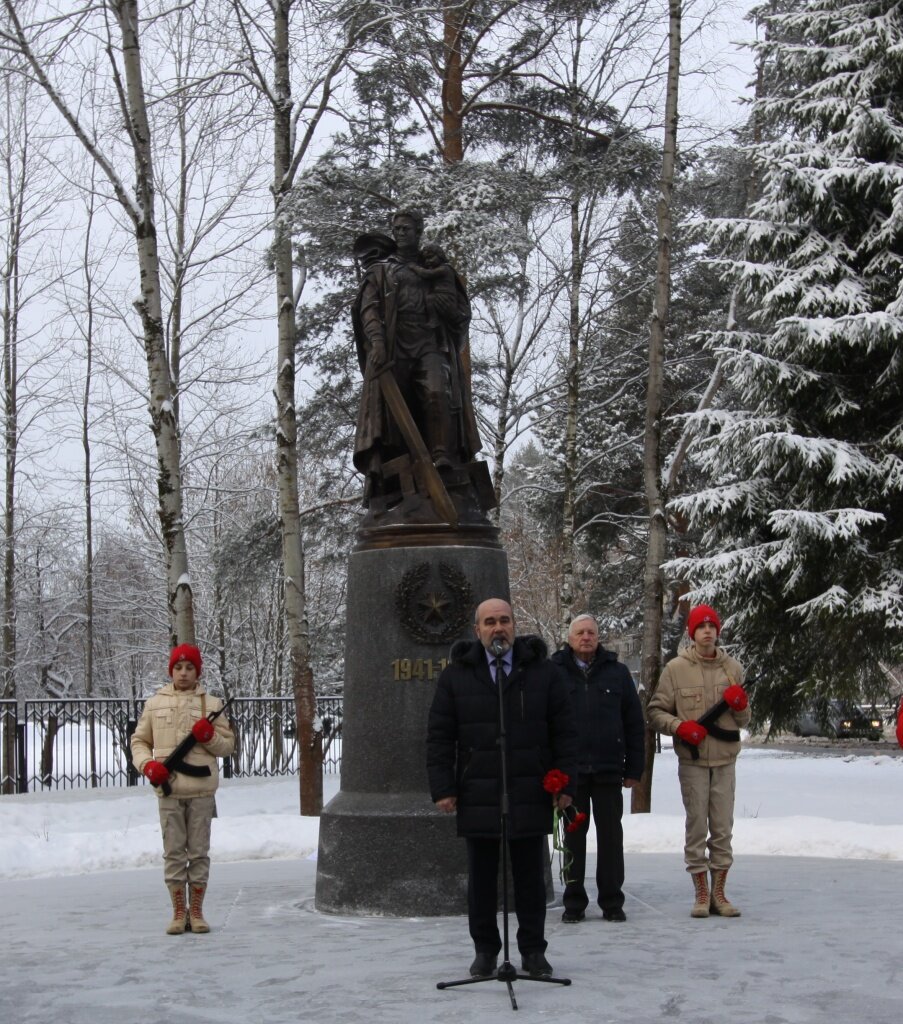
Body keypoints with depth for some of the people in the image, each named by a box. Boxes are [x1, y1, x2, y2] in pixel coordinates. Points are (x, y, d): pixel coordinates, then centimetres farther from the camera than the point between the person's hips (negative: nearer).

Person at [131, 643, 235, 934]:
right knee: (174, 852, 3)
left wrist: (209, 736, -11)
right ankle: (179, 912, 11)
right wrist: (148, 765, -4)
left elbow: (228, 746, 9)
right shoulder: (155, 703, 9)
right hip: (169, 790, 0)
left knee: (199, 852, 4)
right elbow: (139, 741, 15)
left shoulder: (211, 704, 7)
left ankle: (196, 911, 13)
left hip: (202, 790, 0)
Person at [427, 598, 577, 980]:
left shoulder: (543, 672, 5)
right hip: (477, 798, 0)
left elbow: (564, 732, 5)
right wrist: (442, 788, -3)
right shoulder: (456, 676, 4)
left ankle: (533, 951, 17)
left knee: (530, 878, 7)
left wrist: (565, 783, -1)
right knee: (481, 879, 8)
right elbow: (439, 737, 4)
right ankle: (485, 950, 19)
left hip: (530, 797, 0)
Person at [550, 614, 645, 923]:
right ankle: (574, 902, 13)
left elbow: (634, 724, 9)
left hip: (608, 771, 1)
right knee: (574, 836, 6)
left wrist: (634, 769, 4)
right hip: (570, 770, -1)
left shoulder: (617, 673, 8)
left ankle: (612, 901, 12)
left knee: (611, 836, 4)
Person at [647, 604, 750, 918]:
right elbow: (655, 710, 1)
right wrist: (680, 727, -15)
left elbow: (744, 720, 14)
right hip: (692, 760, -3)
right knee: (697, 827, 0)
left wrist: (740, 705, -8)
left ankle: (718, 893, 13)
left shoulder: (733, 668, 8)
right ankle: (701, 894, 8)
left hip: (725, 761, 3)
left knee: (723, 828, 5)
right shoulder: (676, 668, -1)